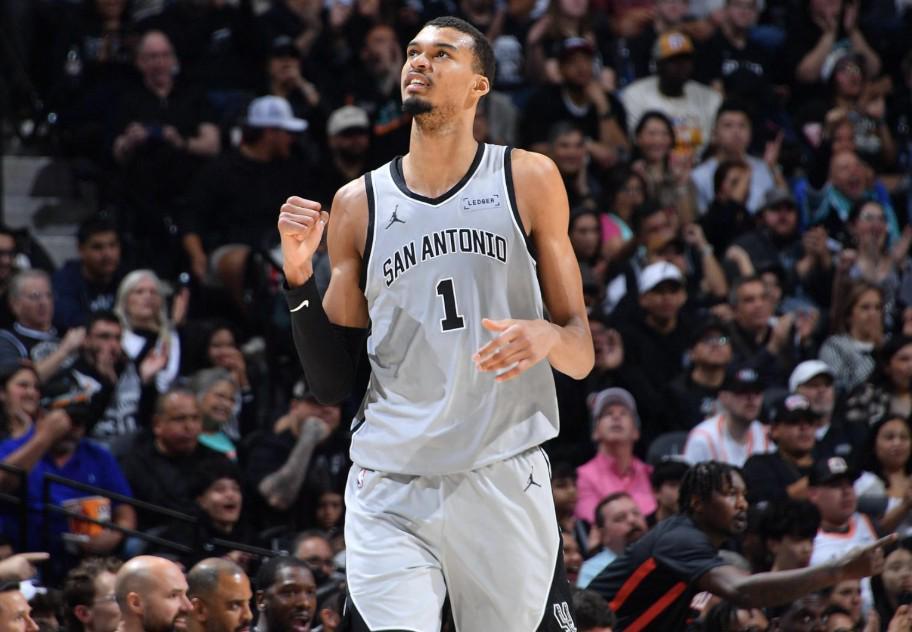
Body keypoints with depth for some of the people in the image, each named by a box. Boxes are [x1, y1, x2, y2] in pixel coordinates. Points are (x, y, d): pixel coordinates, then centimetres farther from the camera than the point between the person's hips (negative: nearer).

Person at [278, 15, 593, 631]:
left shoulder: (529, 181, 6)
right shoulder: (359, 204, 10)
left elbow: (583, 358, 7)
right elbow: (333, 383, 11)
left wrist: (547, 338, -16)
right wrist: (299, 273, -1)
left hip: (506, 483, -1)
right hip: (390, 493, 1)